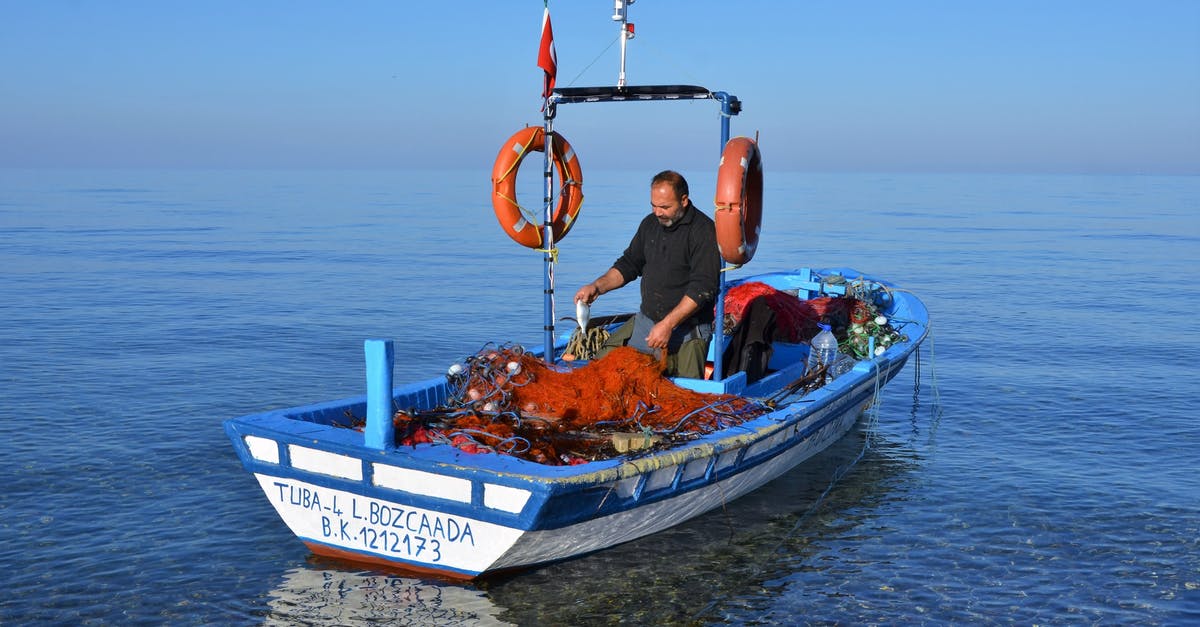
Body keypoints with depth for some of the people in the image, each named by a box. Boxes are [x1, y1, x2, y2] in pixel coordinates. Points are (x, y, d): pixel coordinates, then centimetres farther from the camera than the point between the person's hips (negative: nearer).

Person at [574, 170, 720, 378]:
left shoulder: (703, 230, -12)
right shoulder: (650, 224, 10)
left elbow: (702, 288, -18)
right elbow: (629, 264, 21)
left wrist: (668, 324, -22)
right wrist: (597, 287, 3)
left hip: (686, 329, -6)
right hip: (644, 321, 6)